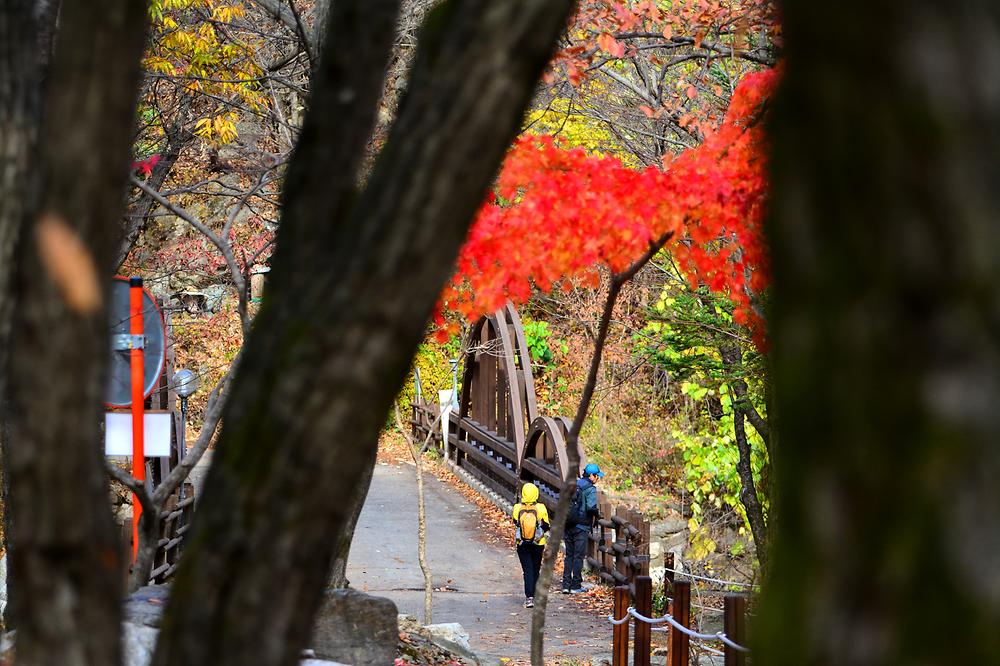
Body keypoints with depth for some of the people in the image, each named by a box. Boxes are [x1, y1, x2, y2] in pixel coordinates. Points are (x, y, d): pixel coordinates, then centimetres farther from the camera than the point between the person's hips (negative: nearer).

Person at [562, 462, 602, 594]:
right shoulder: (590, 489, -11)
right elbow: (591, 507, -23)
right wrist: (597, 515, -3)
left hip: (568, 526, 6)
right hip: (581, 527, -6)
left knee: (569, 555, 12)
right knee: (579, 556, 1)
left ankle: (566, 585, 8)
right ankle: (575, 586, 3)